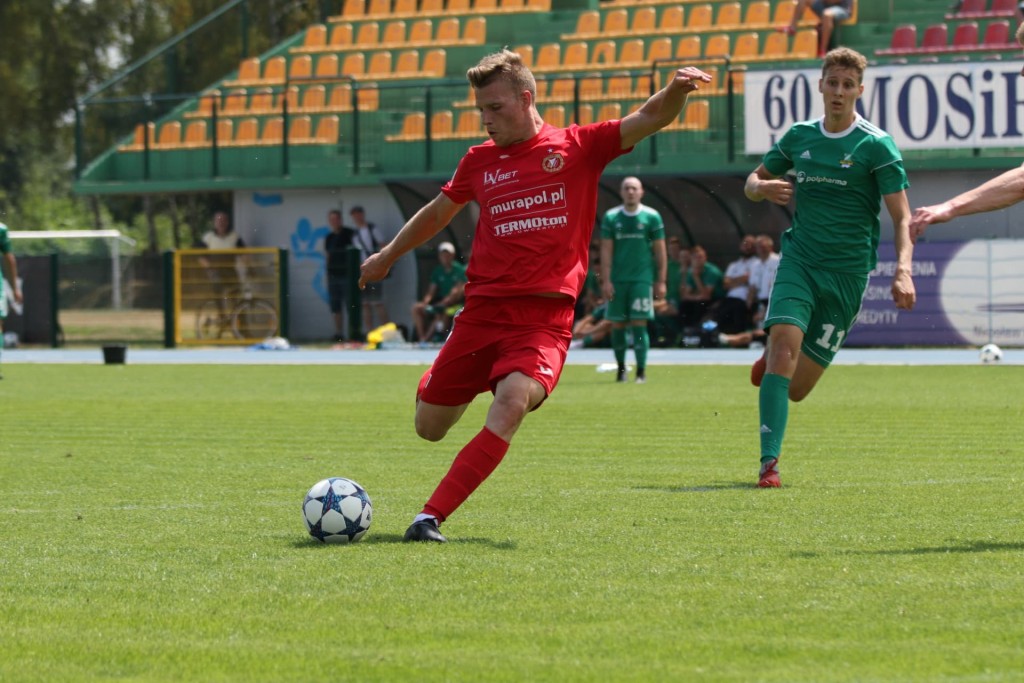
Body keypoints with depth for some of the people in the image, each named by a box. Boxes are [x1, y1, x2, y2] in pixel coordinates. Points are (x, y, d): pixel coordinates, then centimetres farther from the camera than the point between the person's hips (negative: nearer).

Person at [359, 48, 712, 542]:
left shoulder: (578, 147, 2)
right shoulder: (479, 161, 11)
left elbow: (650, 119, -9)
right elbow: (438, 212, 29)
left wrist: (676, 90, -31)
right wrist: (388, 255, 41)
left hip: (545, 316, -4)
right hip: (482, 310, 4)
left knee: (511, 404, -30)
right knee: (429, 427, 8)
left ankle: (430, 518, -28)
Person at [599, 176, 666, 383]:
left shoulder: (652, 217, 1)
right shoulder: (611, 217, 4)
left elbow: (660, 251, 4)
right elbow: (606, 251, 3)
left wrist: (661, 281, 0)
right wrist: (606, 280, -4)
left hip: (643, 279, -2)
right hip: (617, 280, 2)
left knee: (639, 324, -8)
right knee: (617, 325, 4)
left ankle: (641, 371, -7)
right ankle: (621, 368, 18)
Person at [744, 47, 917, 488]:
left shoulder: (876, 146, -6)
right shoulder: (799, 137, 7)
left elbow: (902, 217, -9)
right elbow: (753, 182, 20)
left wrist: (903, 270, -26)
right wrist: (764, 187, -6)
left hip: (847, 272, -2)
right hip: (799, 261, 2)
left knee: (796, 388, -1)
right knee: (784, 344, -24)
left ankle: (772, 360, 36)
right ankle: (769, 461, -19)